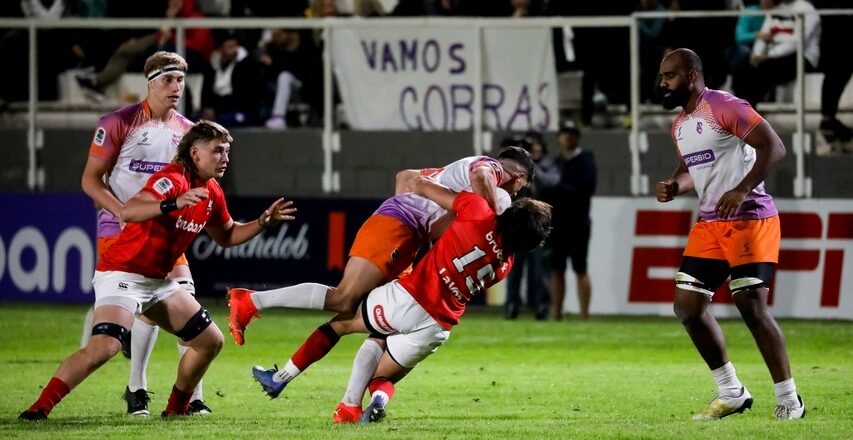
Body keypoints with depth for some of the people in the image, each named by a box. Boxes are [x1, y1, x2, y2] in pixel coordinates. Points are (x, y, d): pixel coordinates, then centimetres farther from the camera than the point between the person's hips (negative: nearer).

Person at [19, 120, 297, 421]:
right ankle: (39, 408, -23)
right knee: (104, 346, -28)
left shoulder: (212, 193, 8)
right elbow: (128, 212, -37)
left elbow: (227, 236, 25)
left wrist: (264, 221, 10)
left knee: (211, 341, 11)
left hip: (158, 281, 9)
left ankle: (177, 408, 26)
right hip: (123, 274, -9)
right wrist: (174, 204, -51)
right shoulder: (173, 179, -20)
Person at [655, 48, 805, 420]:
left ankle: (789, 399, -2)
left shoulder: (724, 107, -14)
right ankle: (731, 393, 15)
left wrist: (742, 190, -28)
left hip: (750, 219, -9)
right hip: (709, 223, 9)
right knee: (687, 305, 3)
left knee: (751, 305, -13)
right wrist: (674, 186, 5)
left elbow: (774, 148, -19)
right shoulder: (679, 126, 14)